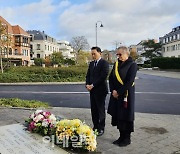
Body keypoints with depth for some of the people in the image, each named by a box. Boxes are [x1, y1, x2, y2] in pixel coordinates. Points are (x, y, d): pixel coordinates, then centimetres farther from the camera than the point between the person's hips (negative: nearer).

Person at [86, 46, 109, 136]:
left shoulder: (104, 63, -9)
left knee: (101, 110, 2)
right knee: (93, 109, 12)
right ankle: (95, 126, 24)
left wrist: (93, 85, -17)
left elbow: (103, 76, -17)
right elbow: (88, 75, 15)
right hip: (92, 90, 7)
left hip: (100, 90, -7)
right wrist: (87, 84, -3)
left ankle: (101, 129, 14)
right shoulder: (91, 63, 14)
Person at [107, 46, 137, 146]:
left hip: (126, 95, -6)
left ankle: (127, 139, 21)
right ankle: (122, 137, 27)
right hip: (116, 94, 6)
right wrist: (113, 90, -5)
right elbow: (111, 78, 9)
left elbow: (129, 82, -16)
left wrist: (119, 92, -15)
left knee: (126, 116, 4)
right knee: (118, 115, 11)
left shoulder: (132, 65, -9)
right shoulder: (117, 64, 10)